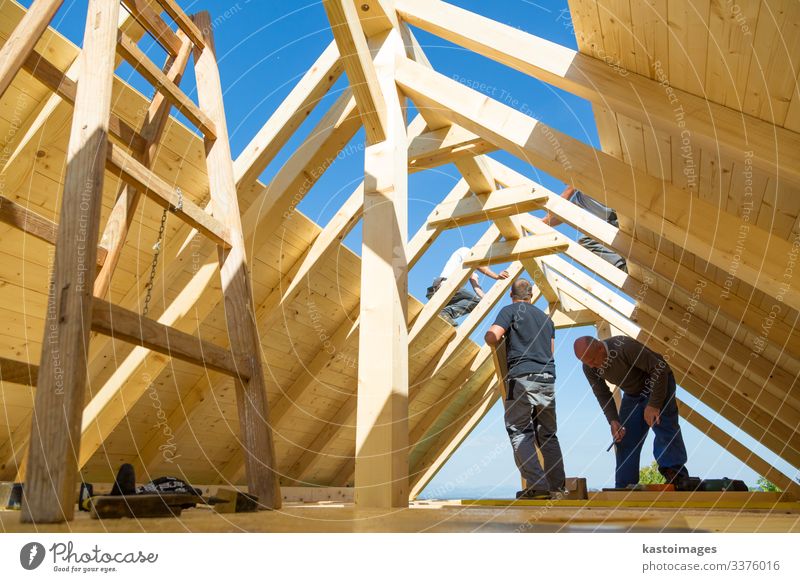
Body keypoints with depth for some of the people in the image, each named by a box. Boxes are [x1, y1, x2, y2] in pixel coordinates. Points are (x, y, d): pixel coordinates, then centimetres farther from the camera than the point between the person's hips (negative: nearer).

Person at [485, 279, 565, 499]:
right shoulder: (546, 317, 23)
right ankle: (557, 485, 11)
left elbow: (491, 337, -7)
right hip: (548, 378, 6)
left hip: (522, 377, -6)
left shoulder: (510, 310, 4)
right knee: (547, 434, 13)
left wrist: (498, 340, 14)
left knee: (520, 431, -4)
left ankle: (537, 485, -14)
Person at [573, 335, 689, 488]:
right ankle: (624, 489, 5)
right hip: (632, 394, 6)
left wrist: (654, 404, -31)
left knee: (663, 424, -28)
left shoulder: (624, 347, -35)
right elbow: (603, 395, -2)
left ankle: (675, 474, -27)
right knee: (625, 440, 0)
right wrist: (613, 421, -17)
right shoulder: (589, 368, -15)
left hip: (658, 384, -5)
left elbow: (660, 368, -30)